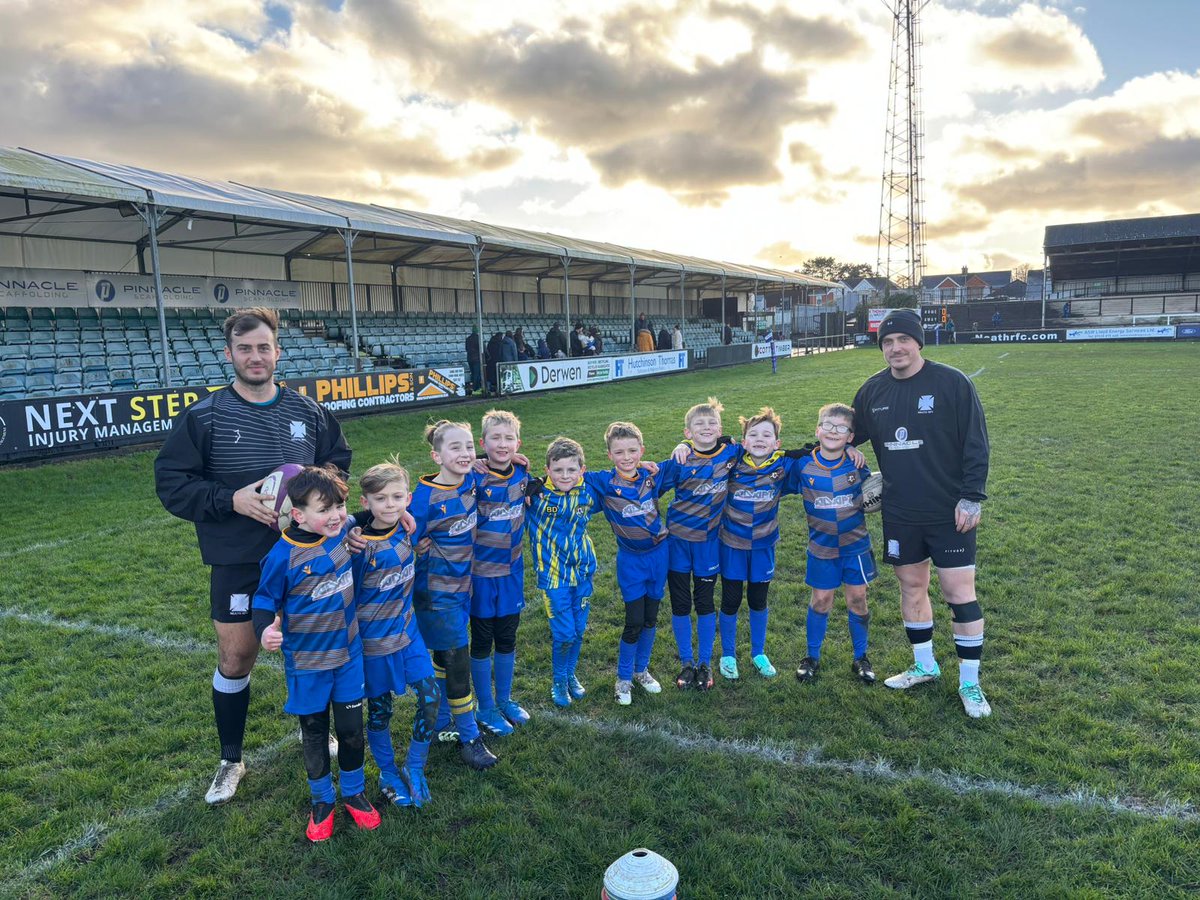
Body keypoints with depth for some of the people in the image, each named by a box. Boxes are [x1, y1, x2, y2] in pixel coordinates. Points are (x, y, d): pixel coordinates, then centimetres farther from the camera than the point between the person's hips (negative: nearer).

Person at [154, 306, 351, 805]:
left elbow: (338, 462, 12)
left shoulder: (308, 411, 1)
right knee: (235, 657, 6)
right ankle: (230, 761, 27)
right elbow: (171, 483, -7)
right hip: (237, 562, -2)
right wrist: (231, 500, -20)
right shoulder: (204, 416, -8)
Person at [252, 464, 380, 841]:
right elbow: (266, 599, -10)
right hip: (307, 661, -3)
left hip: (348, 653, 3)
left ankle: (354, 792, 34)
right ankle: (322, 800, 34)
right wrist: (265, 629, -28)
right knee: (314, 732, 14)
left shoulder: (344, 534, -9)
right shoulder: (283, 556, -21)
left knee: (351, 727, 13)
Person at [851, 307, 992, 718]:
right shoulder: (873, 390, 3)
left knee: (960, 593, -1)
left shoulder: (952, 383, -11)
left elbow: (976, 444, -10)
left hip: (950, 513, -4)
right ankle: (924, 666, 33)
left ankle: (970, 681, 15)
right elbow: (850, 435, 17)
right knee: (912, 587, 14)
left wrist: (971, 498, -14)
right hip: (900, 514, 4)